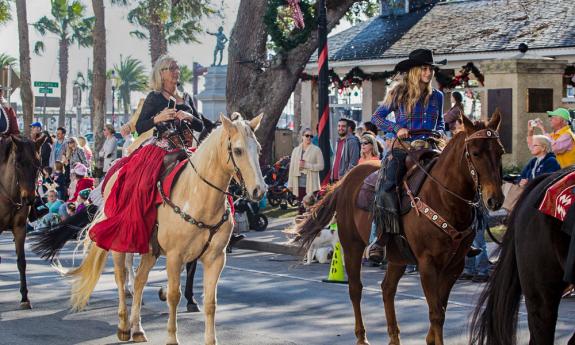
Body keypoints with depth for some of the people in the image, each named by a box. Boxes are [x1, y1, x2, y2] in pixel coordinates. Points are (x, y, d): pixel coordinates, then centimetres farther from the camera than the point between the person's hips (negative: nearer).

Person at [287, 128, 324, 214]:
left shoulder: (316, 150, 2)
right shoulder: (296, 150, 13)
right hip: (299, 184, 4)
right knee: (301, 207, 5)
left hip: (311, 185, -4)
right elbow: (292, 167, 10)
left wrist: (306, 165, -13)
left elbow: (321, 166, -3)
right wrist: (290, 184, 5)